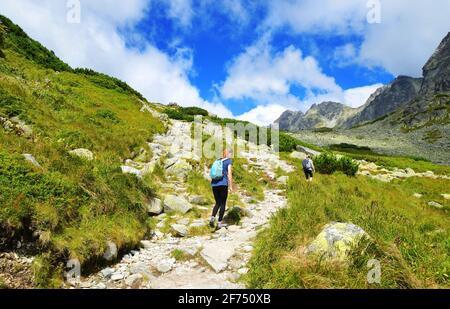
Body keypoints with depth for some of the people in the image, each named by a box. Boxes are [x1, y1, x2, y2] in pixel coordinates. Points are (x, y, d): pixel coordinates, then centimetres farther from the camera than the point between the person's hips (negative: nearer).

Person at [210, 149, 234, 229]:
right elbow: (229, 174, -8)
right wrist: (231, 186, -4)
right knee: (223, 204, 5)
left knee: (218, 203, 15)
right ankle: (220, 223, 5)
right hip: (223, 184, -5)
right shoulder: (229, 161, 1)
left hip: (214, 184, 6)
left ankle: (212, 218, -6)